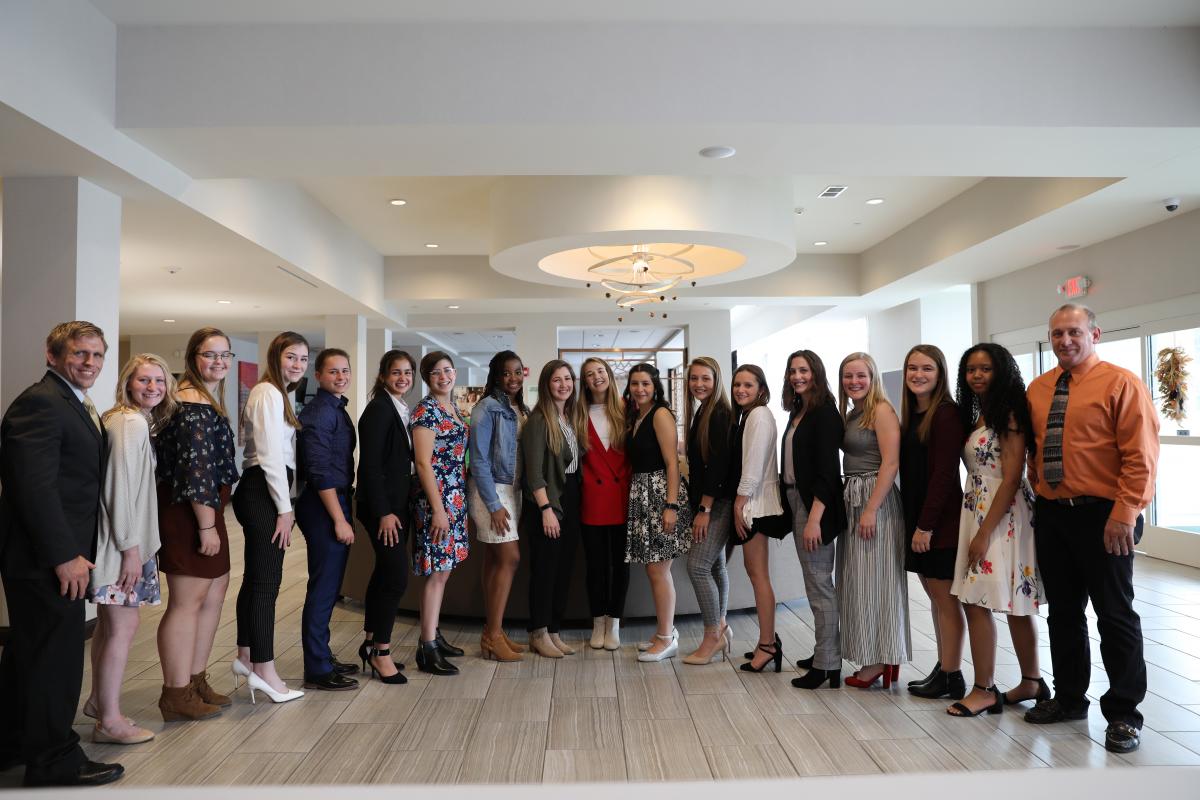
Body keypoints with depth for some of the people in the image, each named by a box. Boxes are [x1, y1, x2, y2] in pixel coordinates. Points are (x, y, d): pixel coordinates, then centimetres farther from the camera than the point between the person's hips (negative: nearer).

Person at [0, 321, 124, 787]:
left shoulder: (76, 405, 15)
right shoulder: (40, 402, -17)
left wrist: (74, 550, 13)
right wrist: (65, 555, -22)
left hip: (55, 555, 10)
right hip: (48, 558, -10)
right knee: (56, 656, 1)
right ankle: (54, 761, 15)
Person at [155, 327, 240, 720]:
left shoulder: (206, 399, 15)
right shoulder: (193, 404, -17)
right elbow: (195, 469, -21)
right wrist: (207, 524, -20)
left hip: (204, 509, 11)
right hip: (188, 512, -11)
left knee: (215, 592, 17)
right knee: (187, 601, -2)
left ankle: (195, 680, 28)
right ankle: (177, 696, 10)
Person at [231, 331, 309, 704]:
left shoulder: (278, 394, 19)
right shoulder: (269, 393, -11)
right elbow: (270, 456, -17)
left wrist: (283, 505, 10)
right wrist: (284, 508, -16)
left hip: (261, 493, 10)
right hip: (263, 493, -10)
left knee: (255, 578, 17)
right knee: (267, 582, -6)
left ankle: (246, 656, 29)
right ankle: (265, 672, 0)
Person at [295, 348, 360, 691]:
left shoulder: (336, 409, 15)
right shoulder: (319, 413, -15)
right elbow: (319, 472, -20)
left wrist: (343, 513, 15)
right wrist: (340, 520, -20)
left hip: (335, 502, 10)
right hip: (323, 508, -10)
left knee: (328, 586, 16)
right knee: (323, 588, -3)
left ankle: (322, 658, 28)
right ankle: (317, 670, 7)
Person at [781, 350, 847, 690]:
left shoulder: (825, 412, -11)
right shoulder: (798, 412, 14)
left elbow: (826, 469, -18)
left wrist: (814, 519, -23)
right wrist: (795, 511, 7)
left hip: (816, 505, -9)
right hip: (796, 501, 9)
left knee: (819, 584, -4)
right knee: (815, 582, 14)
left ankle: (827, 665, 4)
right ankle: (824, 653, 24)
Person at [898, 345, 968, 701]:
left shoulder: (946, 413, -12)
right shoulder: (911, 414, 12)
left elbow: (944, 473, -17)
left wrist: (926, 525, -18)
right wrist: (913, 521, 7)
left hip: (939, 521, -8)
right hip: (917, 518, 8)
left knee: (945, 598, 1)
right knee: (934, 595, 13)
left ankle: (952, 677, 11)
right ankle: (942, 668, 22)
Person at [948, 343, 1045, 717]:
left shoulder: (1010, 415, -10)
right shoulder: (977, 416, 15)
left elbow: (1011, 478, -16)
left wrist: (985, 532, -18)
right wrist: (975, 527, 6)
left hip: (1002, 517, -8)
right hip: (976, 511, 8)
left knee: (977, 601, -8)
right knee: (1013, 604, 14)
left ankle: (984, 690, 1)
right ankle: (1032, 682, 24)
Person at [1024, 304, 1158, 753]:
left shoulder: (1121, 384, -7)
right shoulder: (1037, 389, 10)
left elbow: (1140, 455, -13)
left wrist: (1125, 513, -19)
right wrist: (1038, 486, 8)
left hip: (1102, 517, -6)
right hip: (1051, 515, 6)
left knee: (1115, 616, 5)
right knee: (1062, 612, 15)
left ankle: (1123, 714, 19)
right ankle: (1069, 699, 30)